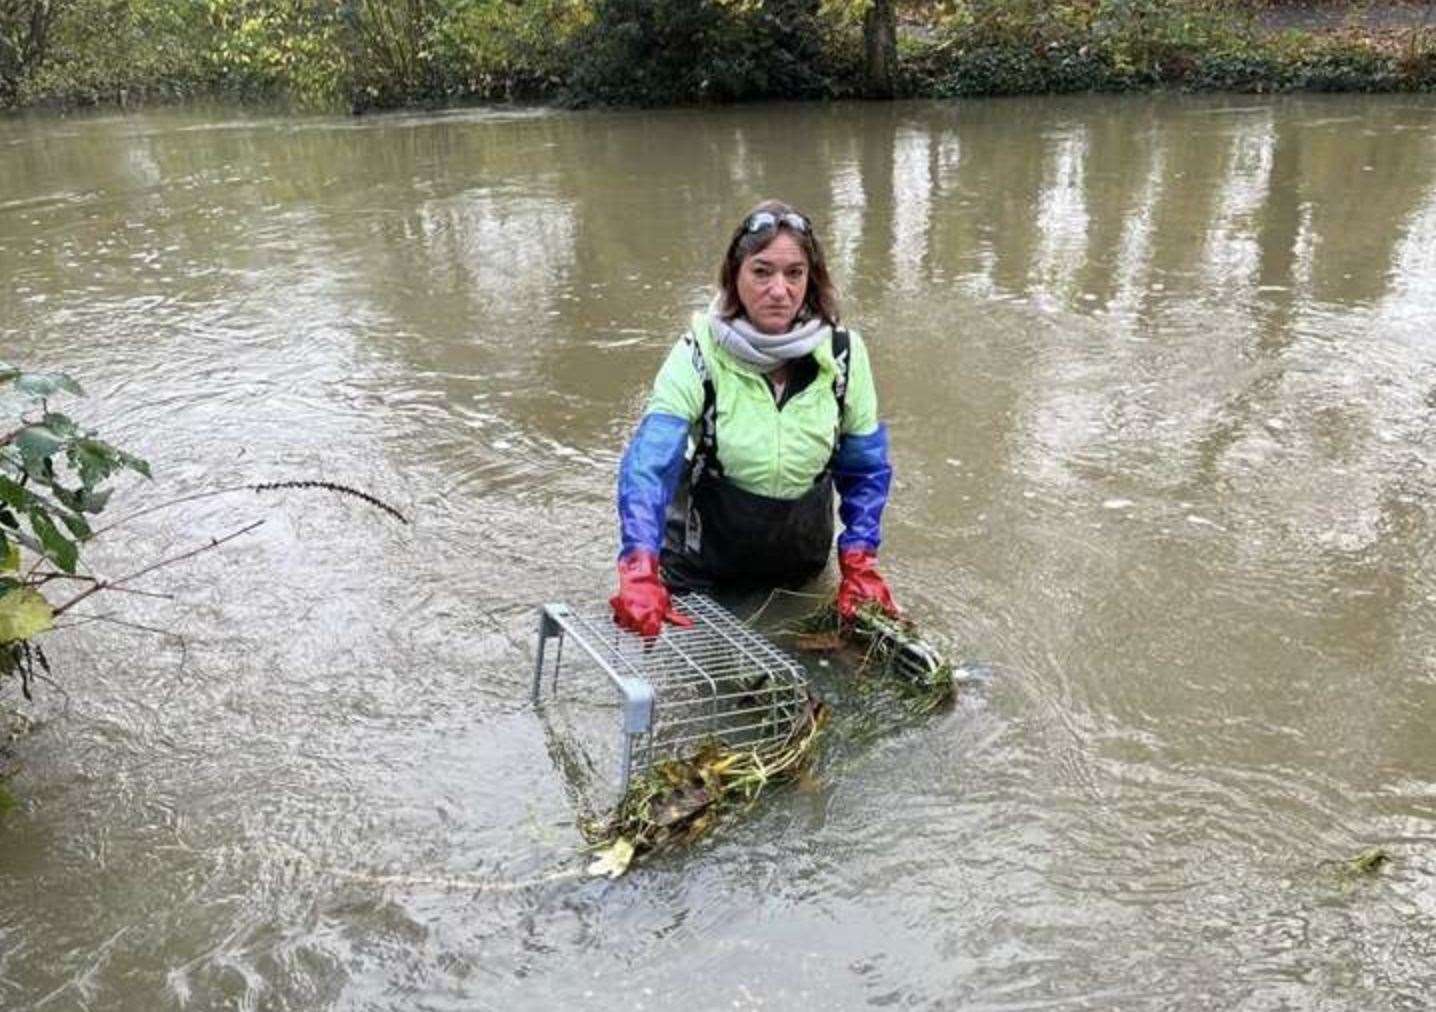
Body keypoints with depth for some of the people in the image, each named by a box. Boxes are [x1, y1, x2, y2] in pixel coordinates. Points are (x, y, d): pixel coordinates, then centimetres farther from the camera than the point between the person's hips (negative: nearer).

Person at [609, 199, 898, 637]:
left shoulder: (842, 353, -13)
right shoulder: (698, 355, -22)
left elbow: (866, 468, -3)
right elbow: (648, 465, -32)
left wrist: (859, 562, -13)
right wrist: (641, 570, -47)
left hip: (802, 566, 3)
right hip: (702, 564, -2)